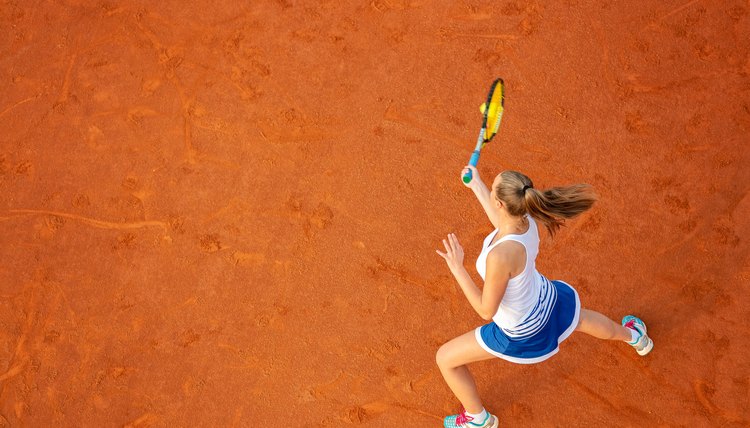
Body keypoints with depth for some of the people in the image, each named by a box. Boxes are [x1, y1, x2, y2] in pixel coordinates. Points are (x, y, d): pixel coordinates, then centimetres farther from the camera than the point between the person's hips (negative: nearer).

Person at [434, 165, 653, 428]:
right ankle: (634, 336, 73)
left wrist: (456, 268, -28)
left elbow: (486, 311, -30)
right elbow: (505, 225, 5)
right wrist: (476, 186, 7)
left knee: (445, 358, 11)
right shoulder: (525, 217, -22)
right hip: (547, 298, 6)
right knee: (580, 318, 41)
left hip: (522, 332, -6)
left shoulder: (501, 255, -44)